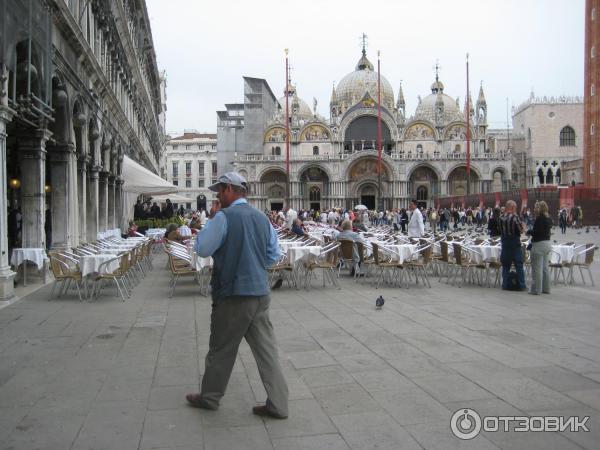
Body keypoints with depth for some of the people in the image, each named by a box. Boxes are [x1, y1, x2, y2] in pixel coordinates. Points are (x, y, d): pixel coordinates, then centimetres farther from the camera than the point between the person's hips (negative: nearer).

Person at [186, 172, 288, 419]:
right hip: (260, 293, 6)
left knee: (221, 349, 11)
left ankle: (209, 397, 29)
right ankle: (277, 404, 12)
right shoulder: (262, 218, 6)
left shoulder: (224, 217, -13)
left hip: (233, 295, -5)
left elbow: (202, 249, -8)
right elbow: (274, 255, 11)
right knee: (266, 349, 9)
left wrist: (210, 220, 0)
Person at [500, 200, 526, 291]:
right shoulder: (515, 217, -14)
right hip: (515, 244, -4)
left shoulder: (501, 218, 1)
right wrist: (522, 225, 9)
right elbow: (521, 230, -10)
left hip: (505, 244, 4)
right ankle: (521, 286, 4)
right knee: (519, 266, 3)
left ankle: (505, 285, 9)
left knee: (505, 266, 10)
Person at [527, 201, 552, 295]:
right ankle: (546, 288, 19)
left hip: (539, 244, -9)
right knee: (545, 268, 14)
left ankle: (536, 289, 0)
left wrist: (529, 232, -3)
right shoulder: (549, 219, 10)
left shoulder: (539, 219, -15)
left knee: (537, 269, -3)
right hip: (548, 243, 9)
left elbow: (536, 232, -20)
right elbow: (546, 230, 13)